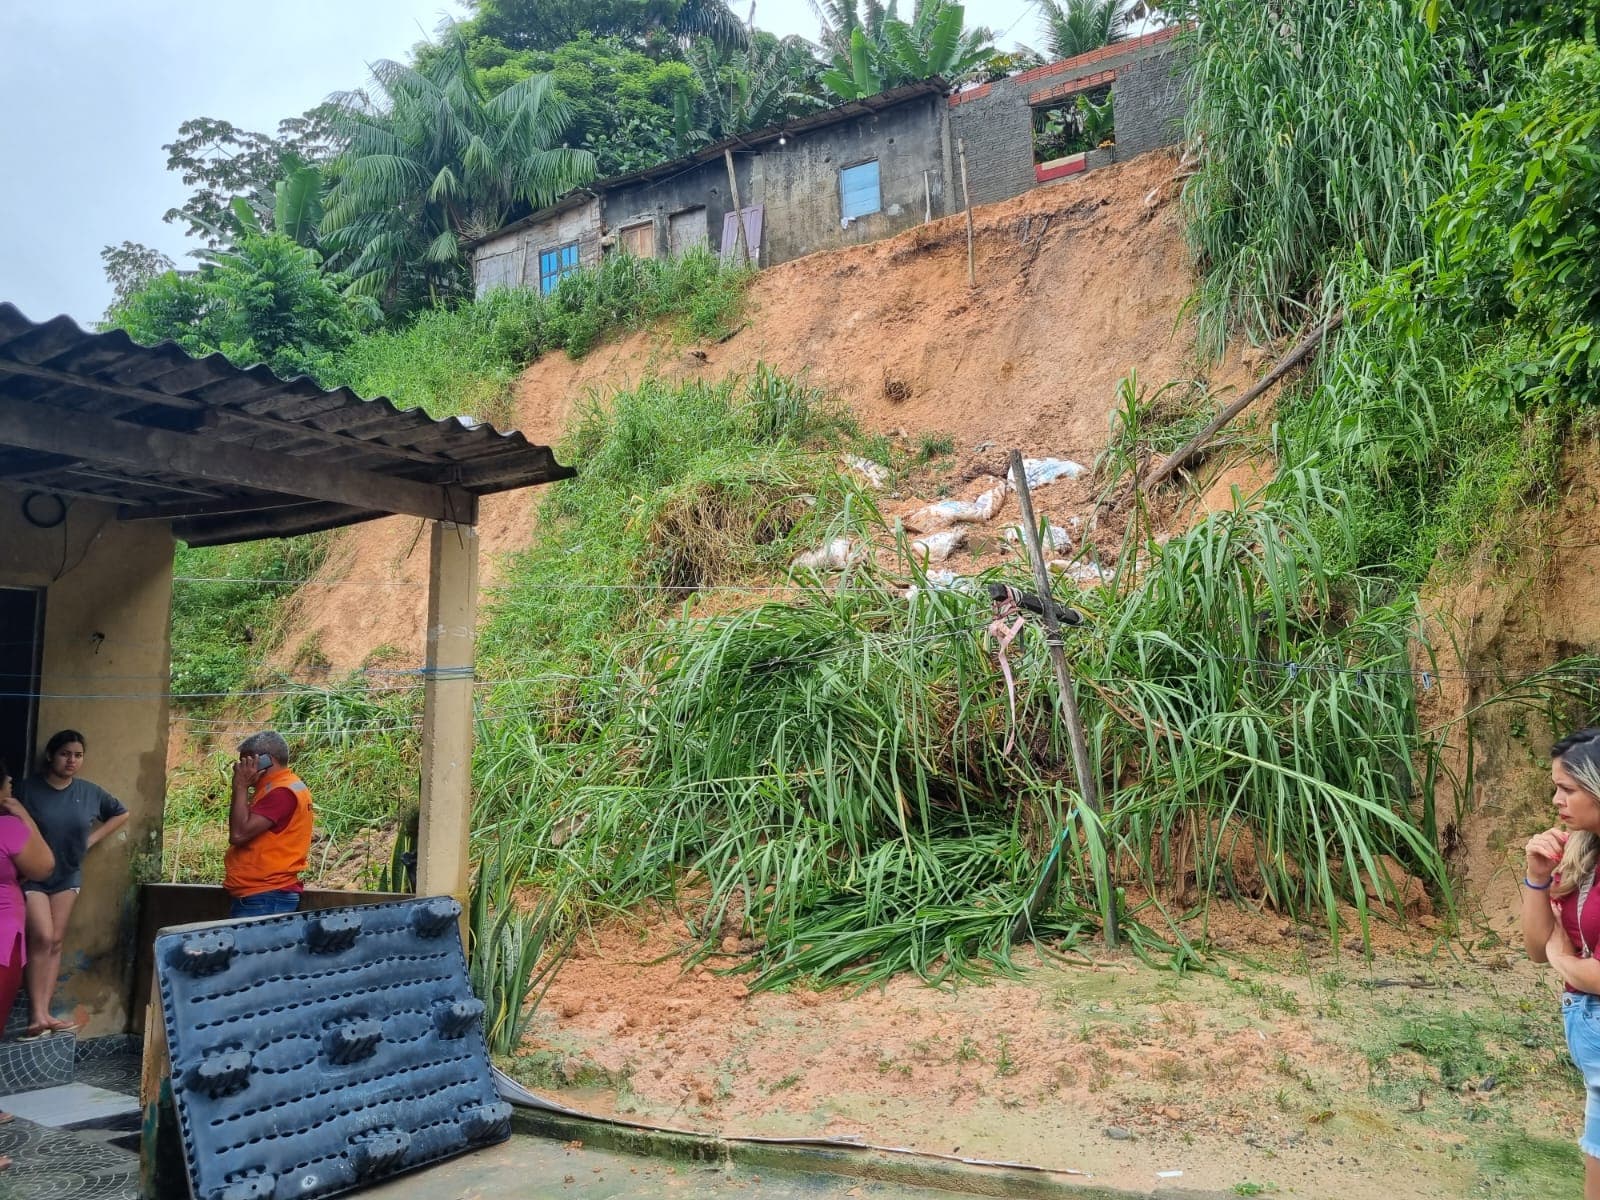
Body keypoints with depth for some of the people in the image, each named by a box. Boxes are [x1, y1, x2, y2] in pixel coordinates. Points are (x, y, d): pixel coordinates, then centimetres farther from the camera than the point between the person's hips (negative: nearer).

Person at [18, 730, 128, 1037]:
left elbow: (121, 814, 13)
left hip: (67, 875, 4)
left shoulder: (90, 792, -3)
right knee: (42, 937, -14)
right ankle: (37, 1014, -9)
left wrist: (92, 839, 3)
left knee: (55, 942, 4)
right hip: (31, 874, -4)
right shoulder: (27, 788, -13)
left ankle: (44, 1012, 8)